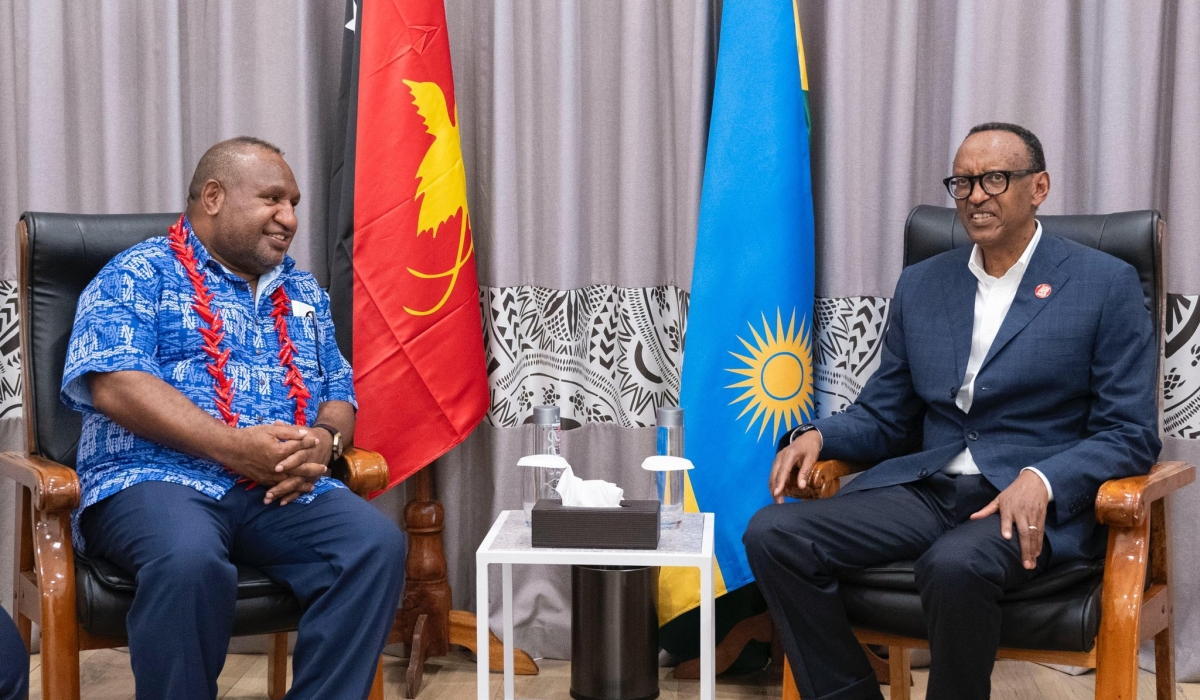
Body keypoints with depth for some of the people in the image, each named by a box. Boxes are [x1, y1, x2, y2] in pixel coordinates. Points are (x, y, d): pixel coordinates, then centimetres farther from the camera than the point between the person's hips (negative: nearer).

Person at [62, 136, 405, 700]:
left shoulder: (303, 293, 24)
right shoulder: (137, 275, 4)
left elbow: (339, 393, 20)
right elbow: (115, 386, -10)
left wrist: (323, 441, -6)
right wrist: (232, 446, -20)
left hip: (286, 492, 5)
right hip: (159, 479, -5)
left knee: (378, 546, -23)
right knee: (190, 559, -38)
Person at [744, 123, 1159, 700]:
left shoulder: (1106, 285, 2)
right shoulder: (920, 286, 16)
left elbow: (1131, 435, -2)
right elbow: (883, 417, 20)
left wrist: (1041, 480, -20)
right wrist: (817, 436, -3)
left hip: (1037, 503, -4)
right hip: (926, 488, 5)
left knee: (954, 566, -38)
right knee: (772, 534, -19)